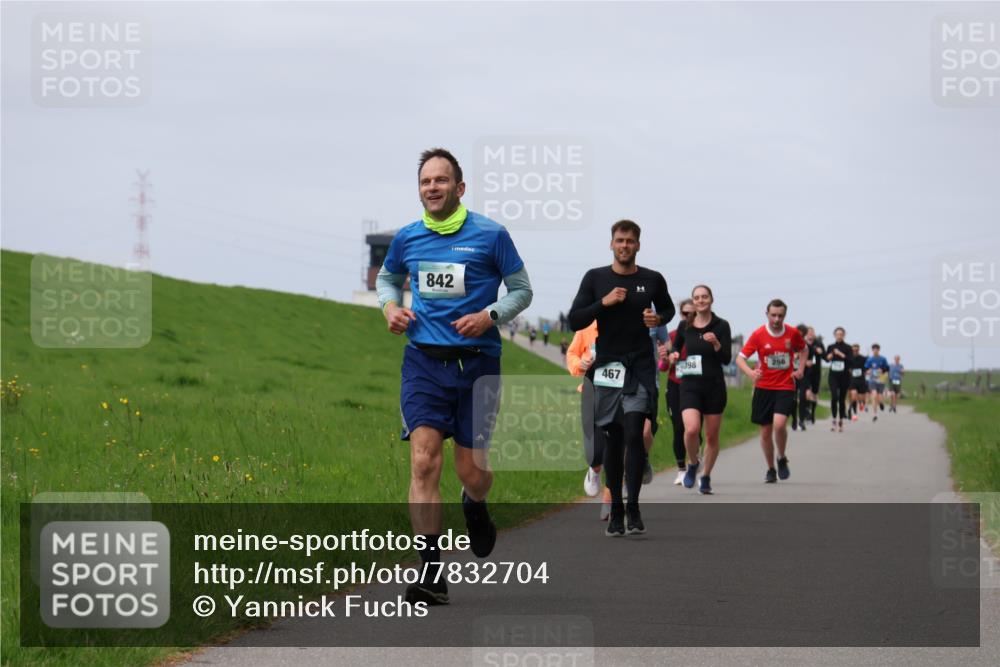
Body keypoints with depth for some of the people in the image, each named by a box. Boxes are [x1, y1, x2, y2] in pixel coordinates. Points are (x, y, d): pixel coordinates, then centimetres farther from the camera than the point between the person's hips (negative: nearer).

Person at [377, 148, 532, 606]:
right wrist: (390, 307, 5)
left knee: (471, 471, 3)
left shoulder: (491, 235, -2)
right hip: (423, 361, 1)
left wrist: (491, 315, -12)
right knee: (424, 462, -13)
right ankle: (431, 572, -13)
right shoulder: (407, 238, 7)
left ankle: (475, 507, 43)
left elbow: (521, 290, 6)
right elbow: (387, 277, 26)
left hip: (476, 361, -1)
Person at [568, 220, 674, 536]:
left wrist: (659, 318, -1)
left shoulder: (652, 280, 3)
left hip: (640, 367, -1)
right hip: (607, 366, 1)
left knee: (634, 433, -14)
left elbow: (668, 309, 21)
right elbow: (575, 321, -1)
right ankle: (615, 510, 15)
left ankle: (633, 508, -11)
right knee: (613, 440, 7)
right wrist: (604, 302, -14)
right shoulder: (595, 278, 3)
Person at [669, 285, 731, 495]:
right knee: (691, 429, -21)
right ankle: (692, 463, 7)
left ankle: (706, 477, 24)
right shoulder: (684, 326, 4)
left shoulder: (721, 326, -3)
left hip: (714, 385, 0)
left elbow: (727, 359, -8)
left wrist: (716, 343, -25)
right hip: (690, 385, 0)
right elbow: (675, 349, 19)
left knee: (712, 436, 6)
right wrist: (673, 357, -3)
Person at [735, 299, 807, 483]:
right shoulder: (758, 335, -6)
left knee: (779, 424, -21)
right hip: (763, 387, 1)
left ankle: (782, 459, 6)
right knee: (765, 431, 5)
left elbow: (803, 350, 20)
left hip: (786, 387, -1)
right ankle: (770, 469, 24)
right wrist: (751, 373, -26)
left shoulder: (793, 333, -1)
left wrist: (801, 369, 5)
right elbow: (740, 358, -7)